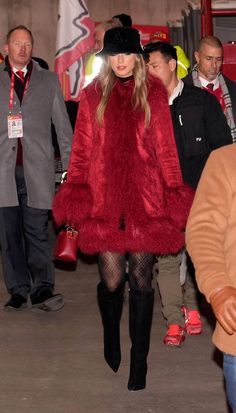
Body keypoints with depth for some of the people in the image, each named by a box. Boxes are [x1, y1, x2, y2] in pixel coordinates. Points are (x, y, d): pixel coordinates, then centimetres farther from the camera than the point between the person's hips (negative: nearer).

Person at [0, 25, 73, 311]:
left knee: (37, 231, -6)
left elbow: (62, 125, 12)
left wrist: (70, 165, 6)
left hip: (36, 167, -1)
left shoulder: (48, 81, 15)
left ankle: (42, 290, -6)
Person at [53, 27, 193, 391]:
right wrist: (75, 195, 0)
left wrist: (173, 192, 1)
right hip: (104, 199, 0)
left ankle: (139, 360, 15)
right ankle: (111, 334, 30)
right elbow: (82, 149, 7)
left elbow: (165, 147, 6)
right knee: (112, 281, -2)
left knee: (141, 280, 2)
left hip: (145, 198, 0)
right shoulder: (93, 94, 8)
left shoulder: (153, 93, 6)